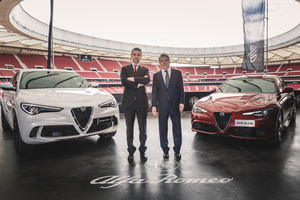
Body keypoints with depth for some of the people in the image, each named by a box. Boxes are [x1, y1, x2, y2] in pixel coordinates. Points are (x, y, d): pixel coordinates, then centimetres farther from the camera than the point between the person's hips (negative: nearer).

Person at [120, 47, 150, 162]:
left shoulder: (145, 70, 11)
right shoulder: (125, 69, 9)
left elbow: (147, 80, -11)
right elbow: (124, 82, -9)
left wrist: (133, 79, -13)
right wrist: (139, 83, -11)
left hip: (142, 102, 1)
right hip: (128, 102, 0)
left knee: (143, 128, 5)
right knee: (129, 128, 5)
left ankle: (142, 151, 18)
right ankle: (131, 152, 16)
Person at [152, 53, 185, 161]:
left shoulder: (177, 73, 5)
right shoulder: (156, 76, 7)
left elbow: (181, 89, 3)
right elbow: (154, 92, 4)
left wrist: (181, 102, -7)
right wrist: (154, 105, -5)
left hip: (175, 105, 0)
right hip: (162, 106, 1)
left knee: (177, 128, 5)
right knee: (163, 129, 7)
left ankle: (177, 150, 19)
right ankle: (165, 150, 21)